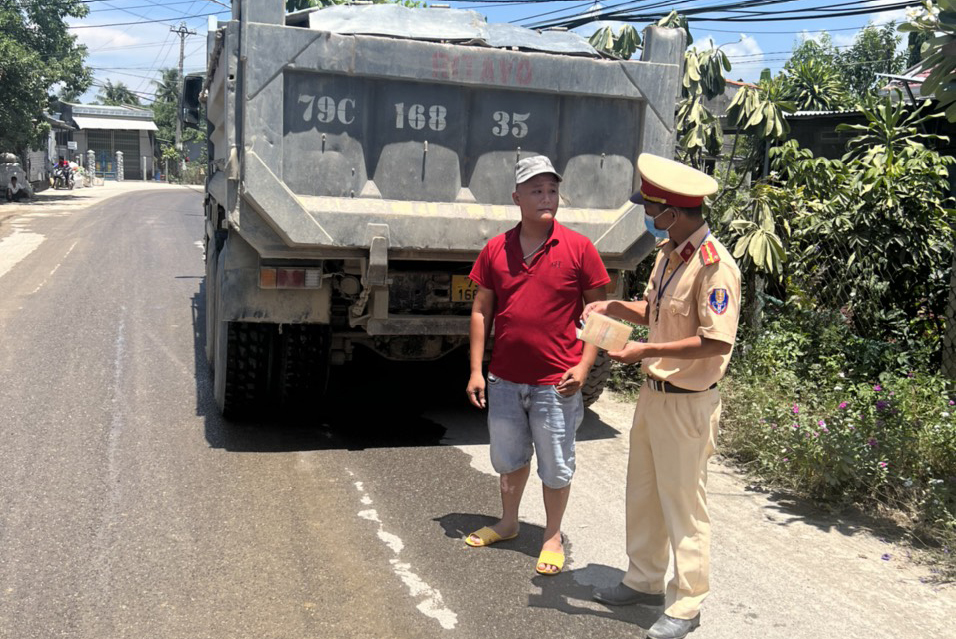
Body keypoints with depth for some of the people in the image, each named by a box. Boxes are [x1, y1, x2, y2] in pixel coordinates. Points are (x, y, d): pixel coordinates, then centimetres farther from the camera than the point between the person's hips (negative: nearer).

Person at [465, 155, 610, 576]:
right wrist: (476, 370, 2)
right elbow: (481, 312, 6)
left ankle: (553, 537, 28)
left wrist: (584, 365, -11)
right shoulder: (496, 249, 2)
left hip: (556, 382, -3)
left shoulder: (578, 248, -6)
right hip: (505, 379, 3)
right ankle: (508, 524, 41)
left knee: (556, 466, 9)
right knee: (509, 457, 20)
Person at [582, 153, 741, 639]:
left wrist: (648, 350, -23)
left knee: (683, 504, 4)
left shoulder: (714, 265, -22)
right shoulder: (668, 251, 6)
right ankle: (644, 581, 37)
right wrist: (614, 307, 0)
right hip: (653, 393, 9)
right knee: (643, 493, 20)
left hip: (687, 402, -9)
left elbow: (718, 341, -25)